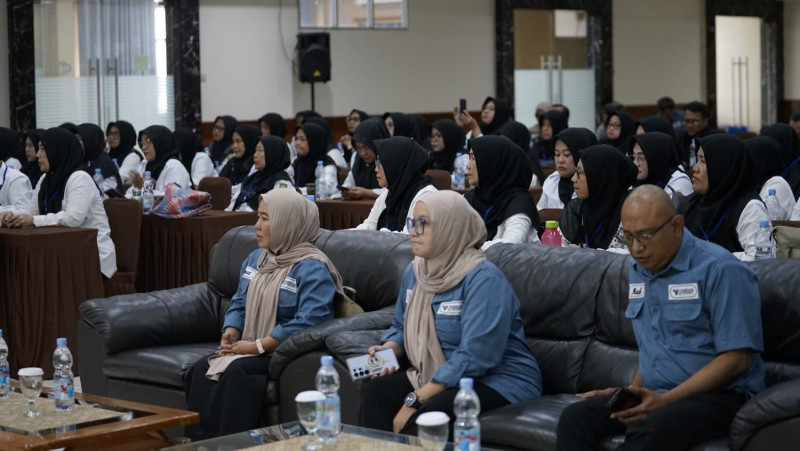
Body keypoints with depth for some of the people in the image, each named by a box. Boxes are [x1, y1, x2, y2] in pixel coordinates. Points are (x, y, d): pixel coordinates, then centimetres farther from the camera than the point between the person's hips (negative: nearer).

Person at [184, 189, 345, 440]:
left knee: (238, 372, -34)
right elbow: (239, 304, 20)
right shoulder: (256, 258, 15)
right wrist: (231, 331, -4)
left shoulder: (312, 268, -13)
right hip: (249, 349, 8)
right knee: (201, 370, -19)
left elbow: (308, 322, -23)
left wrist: (257, 346, -22)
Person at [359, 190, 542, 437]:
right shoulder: (415, 271, 6)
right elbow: (401, 326, 23)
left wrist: (415, 400, -27)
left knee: (425, 417, -33)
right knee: (374, 391, -16)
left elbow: (473, 358, -27)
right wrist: (389, 349, -2)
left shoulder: (483, 279, -20)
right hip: (437, 376, 8)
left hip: (498, 381, -8)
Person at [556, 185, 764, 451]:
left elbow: (737, 358, -16)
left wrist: (666, 400, -21)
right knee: (575, 418, -17)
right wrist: (633, 390, 5)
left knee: (650, 429, -37)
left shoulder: (719, 270, -12)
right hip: (655, 394, 7)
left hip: (717, 395, -7)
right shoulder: (637, 269, 12)